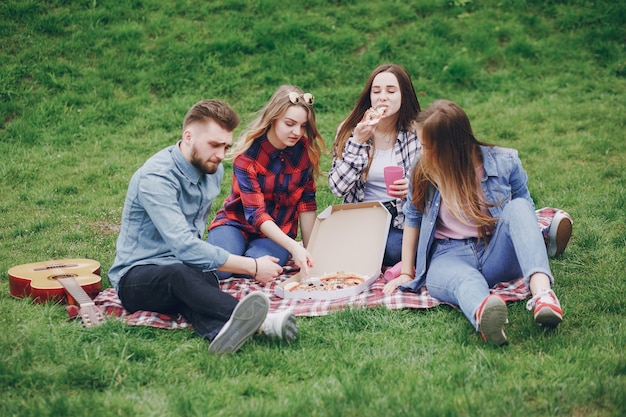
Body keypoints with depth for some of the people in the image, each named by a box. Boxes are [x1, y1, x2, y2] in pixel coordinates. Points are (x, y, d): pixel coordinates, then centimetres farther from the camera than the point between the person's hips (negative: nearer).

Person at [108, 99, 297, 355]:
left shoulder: (213, 170, 7)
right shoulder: (155, 177, -20)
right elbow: (184, 247, -29)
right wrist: (252, 267, -27)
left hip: (183, 270, 5)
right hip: (137, 276, -5)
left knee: (204, 278, -34)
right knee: (182, 274, -41)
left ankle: (221, 331, -69)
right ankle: (257, 322, -65)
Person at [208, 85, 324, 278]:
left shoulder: (305, 150, -8)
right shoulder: (248, 152, -19)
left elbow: (306, 202, -1)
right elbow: (255, 213, -24)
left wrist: (309, 250, -5)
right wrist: (293, 247, -36)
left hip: (280, 230, 1)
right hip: (238, 222, -1)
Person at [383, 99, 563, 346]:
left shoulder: (504, 162, -1)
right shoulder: (424, 171, 1)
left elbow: (527, 213, 12)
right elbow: (413, 219, 12)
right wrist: (406, 273, 9)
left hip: (498, 253, 1)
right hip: (450, 257, -1)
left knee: (518, 208, -29)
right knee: (465, 281, -38)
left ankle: (542, 291, -52)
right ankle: (483, 314, -76)